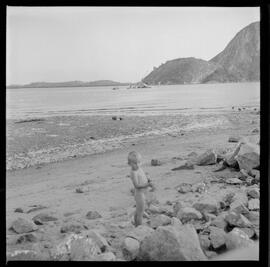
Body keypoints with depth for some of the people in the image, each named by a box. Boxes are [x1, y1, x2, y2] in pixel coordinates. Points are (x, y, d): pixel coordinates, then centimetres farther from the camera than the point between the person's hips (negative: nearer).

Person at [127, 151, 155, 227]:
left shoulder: (138, 168, 0)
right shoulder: (133, 172, -26)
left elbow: (145, 177, 10)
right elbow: (137, 185, -28)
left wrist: (150, 182, -9)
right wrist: (148, 184, -27)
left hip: (142, 193, 10)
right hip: (140, 194, -10)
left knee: (138, 211, 25)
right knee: (141, 213, 4)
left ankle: (136, 227, 42)